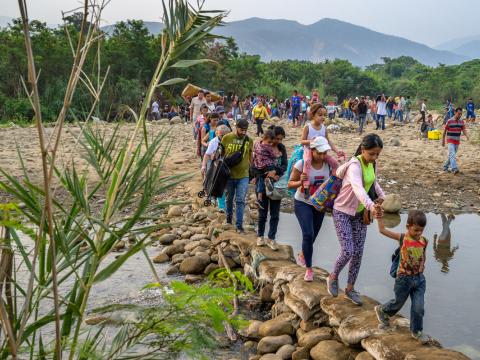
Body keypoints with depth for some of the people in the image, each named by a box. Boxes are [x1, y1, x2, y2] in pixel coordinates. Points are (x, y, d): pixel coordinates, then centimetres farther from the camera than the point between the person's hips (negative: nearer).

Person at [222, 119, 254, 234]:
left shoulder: (249, 140, -2)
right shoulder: (227, 138, -6)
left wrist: (249, 167, 10)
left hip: (243, 176, 0)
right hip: (229, 174, 0)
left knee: (240, 201, -4)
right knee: (229, 198, 17)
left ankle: (239, 225, 0)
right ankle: (229, 218, 39)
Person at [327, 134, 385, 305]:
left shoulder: (372, 164, -3)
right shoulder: (355, 165, -27)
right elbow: (358, 188, -47)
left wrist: (383, 197, 0)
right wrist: (371, 206, -64)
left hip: (360, 213, 7)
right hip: (343, 212, -7)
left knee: (358, 253, 7)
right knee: (347, 251, -12)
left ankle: (350, 289, 23)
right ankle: (333, 277, 18)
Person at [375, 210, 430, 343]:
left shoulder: (424, 241, -4)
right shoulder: (402, 238, -15)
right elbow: (382, 230, -20)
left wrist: (422, 265, 4)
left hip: (419, 279, 3)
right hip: (404, 279, -3)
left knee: (419, 308, 2)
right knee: (398, 303, 17)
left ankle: (416, 331, 23)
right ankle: (382, 310, 47)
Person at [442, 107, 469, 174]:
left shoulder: (461, 121, 2)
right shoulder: (449, 121, -11)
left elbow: (464, 130, -4)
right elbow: (444, 131, -3)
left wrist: (466, 135, -26)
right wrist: (443, 141, 0)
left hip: (457, 141, 6)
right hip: (450, 141, -5)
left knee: (451, 155, 13)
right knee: (452, 155, -17)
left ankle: (445, 167, 26)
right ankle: (454, 169, -26)